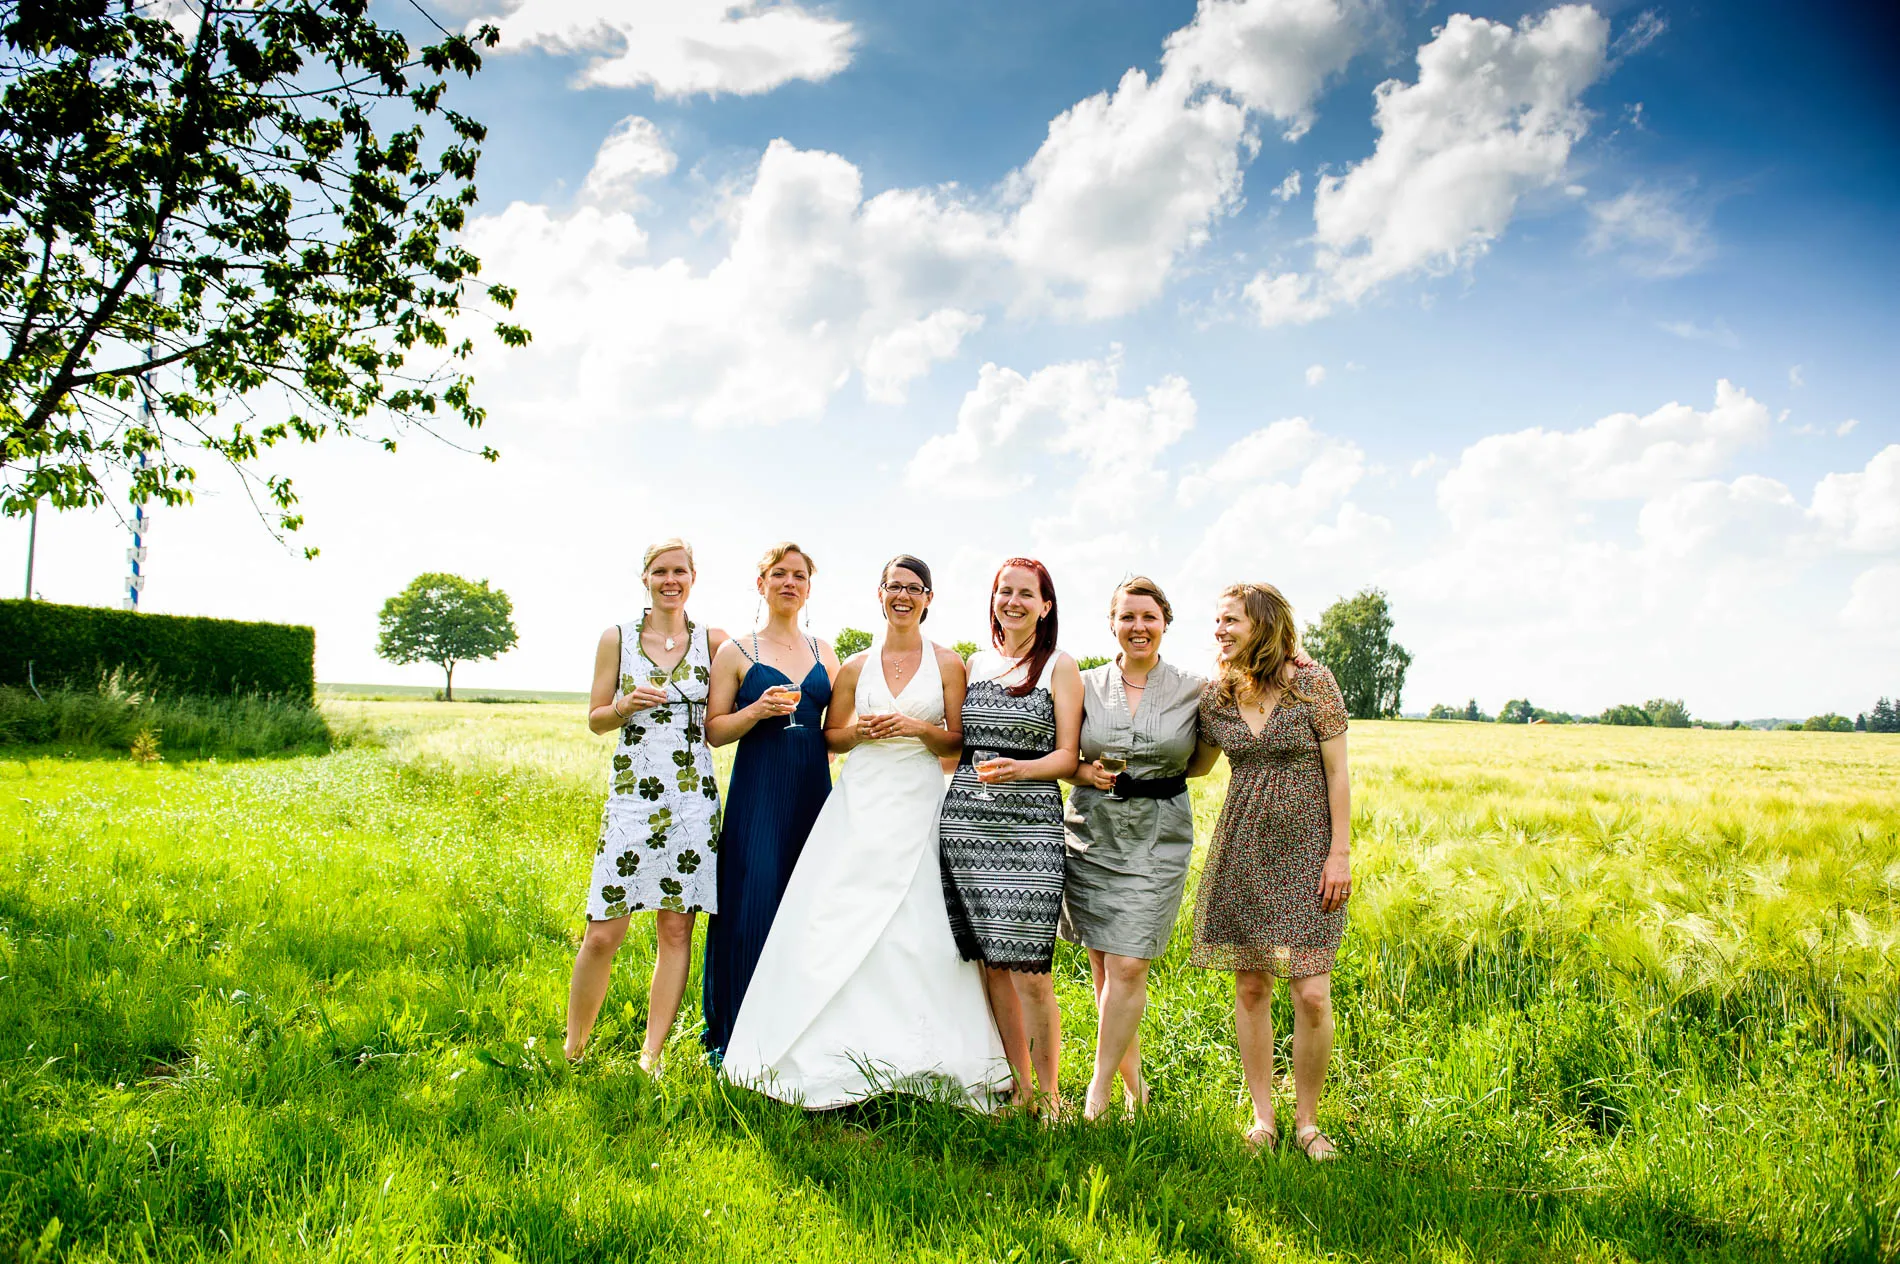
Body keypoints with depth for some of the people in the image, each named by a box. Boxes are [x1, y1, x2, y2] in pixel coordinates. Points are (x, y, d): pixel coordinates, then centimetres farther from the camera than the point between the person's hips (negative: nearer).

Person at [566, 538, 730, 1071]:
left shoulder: (713, 642, 7)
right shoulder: (617, 638, 5)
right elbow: (595, 719, 9)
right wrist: (628, 704, -11)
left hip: (693, 798, 1)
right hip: (631, 794, -1)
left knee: (676, 929, 4)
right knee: (602, 935, -4)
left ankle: (651, 1056, 15)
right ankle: (572, 1051, 16)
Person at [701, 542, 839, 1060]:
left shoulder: (824, 653, 14)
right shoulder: (736, 652, 4)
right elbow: (712, 731, 0)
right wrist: (758, 710, -15)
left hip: (814, 789, 4)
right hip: (758, 790, -3)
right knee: (752, 904, -6)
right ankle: (734, 1034, 9)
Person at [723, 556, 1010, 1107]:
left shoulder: (948, 663, 6)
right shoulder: (857, 666, 12)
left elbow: (961, 742, 4)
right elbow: (829, 737, 16)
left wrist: (919, 728, -12)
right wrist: (860, 730, -4)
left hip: (920, 806, -2)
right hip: (860, 806, 2)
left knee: (918, 929, -7)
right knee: (839, 921, -4)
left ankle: (917, 1058, 5)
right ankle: (839, 1055, 7)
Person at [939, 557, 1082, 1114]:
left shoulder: (1060, 667, 4)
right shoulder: (974, 663, 16)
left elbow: (1067, 756, -1)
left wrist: (1019, 768, -17)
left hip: (1030, 823, -4)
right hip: (966, 818, 4)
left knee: (1028, 969, -8)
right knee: (991, 963, 5)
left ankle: (1048, 1090, 10)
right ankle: (1019, 1085, 19)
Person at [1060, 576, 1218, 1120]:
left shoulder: (1194, 690, 2)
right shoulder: (1086, 685, 4)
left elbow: (1200, 765, 12)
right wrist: (1084, 772, -8)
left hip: (1158, 837, -2)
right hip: (1093, 832, 2)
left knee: (1127, 966, -8)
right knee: (1102, 966, 6)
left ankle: (1098, 1094, 4)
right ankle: (1133, 1083, 24)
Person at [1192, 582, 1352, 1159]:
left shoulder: (1313, 683, -6)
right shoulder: (1215, 696, 5)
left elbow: (1337, 772, -4)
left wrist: (1340, 853, -8)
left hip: (1306, 848, -3)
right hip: (1242, 849, 3)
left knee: (1312, 993, -6)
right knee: (1250, 987, 6)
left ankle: (1307, 1120, 12)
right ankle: (1262, 1115, 20)